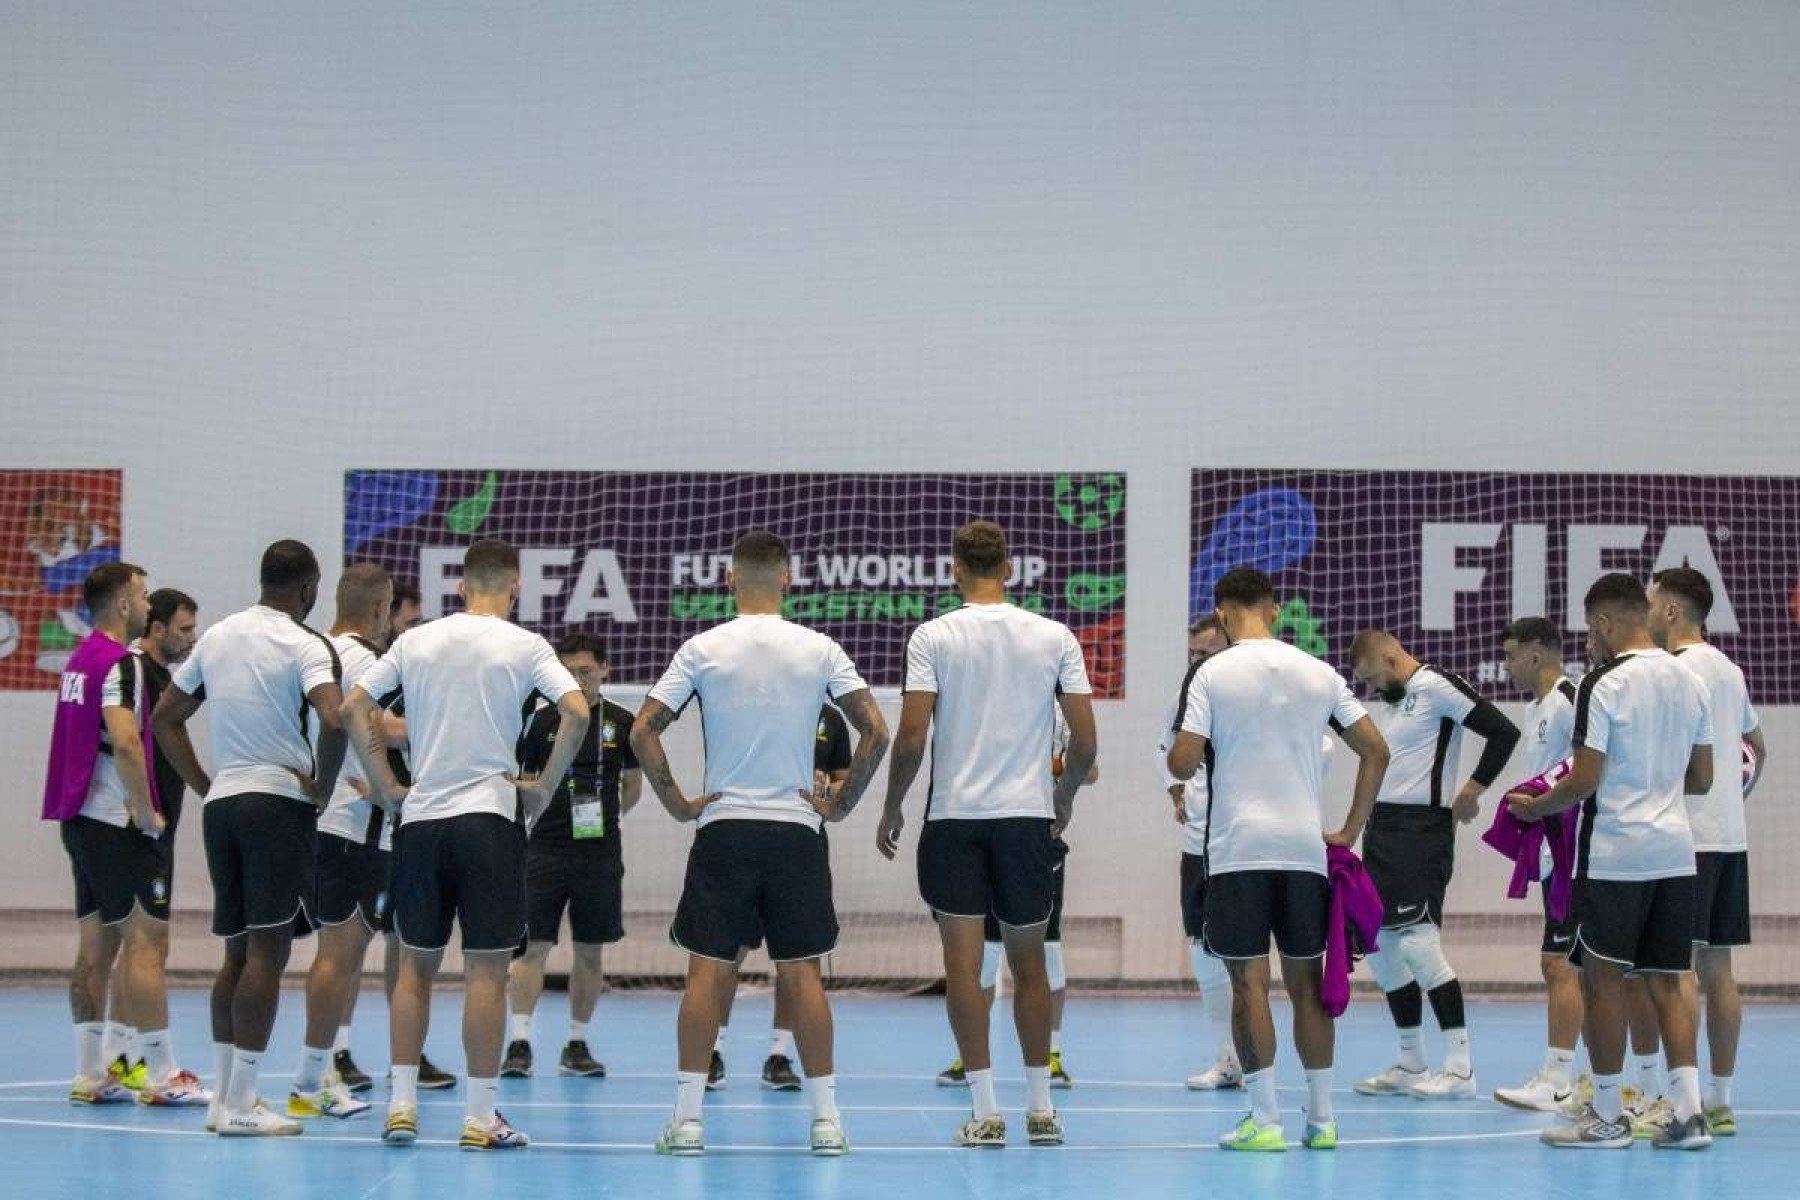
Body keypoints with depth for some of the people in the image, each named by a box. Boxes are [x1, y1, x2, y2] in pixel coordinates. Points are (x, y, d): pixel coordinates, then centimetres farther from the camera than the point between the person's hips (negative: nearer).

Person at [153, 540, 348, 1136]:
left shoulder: (216, 636, 13)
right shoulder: (304, 644, -9)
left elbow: (165, 717, 18)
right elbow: (333, 719, -24)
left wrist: (204, 786, 17)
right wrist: (321, 787, -10)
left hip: (221, 802, 7)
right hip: (279, 801, -7)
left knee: (238, 950, 14)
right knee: (268, 951, -6)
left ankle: (225, 1095, 15)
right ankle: (241, 1103, -8)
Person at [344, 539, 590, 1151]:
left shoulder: (415, 641, 8)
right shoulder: (523, 645, -2)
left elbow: (352, 707, 7)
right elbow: (576, 711, -13)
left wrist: (386, 787, 9)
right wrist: (543, 789, -4)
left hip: (419, 817, 3)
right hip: (489, 814, -3)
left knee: (415, 964, 12)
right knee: (486, 969, -1)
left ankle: (401, 1104, 9)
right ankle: (480, 1116, 0)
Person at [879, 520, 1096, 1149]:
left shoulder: (933, 637, -4)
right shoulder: (1055, 637, 2)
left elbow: (911, 736, -9)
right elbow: (1085, 738, 1)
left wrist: (893, 807, 5)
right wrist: (1064, 795, 19)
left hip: (953, 818, -2)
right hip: (1028, 816, 2)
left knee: (963, 966, 1)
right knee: (1030, 966, 12)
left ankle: (985, 1110, -2)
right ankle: (1040, 1109, 15)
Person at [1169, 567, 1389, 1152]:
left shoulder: (1213, 672, -4)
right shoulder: (1319, 673, 7)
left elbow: (1182, 762, -9)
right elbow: (1376, 750, 8)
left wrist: (1182, 755, 15)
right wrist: (1350, 831, 15)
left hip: (1238, 847, -3)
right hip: (1305, 847, 3)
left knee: (1249, 981, 0)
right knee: (1307, 982, 10)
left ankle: (1264, 1120, -3)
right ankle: (1322, 1119, 14)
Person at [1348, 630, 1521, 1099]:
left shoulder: (1436, 686, -10)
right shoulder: (1389, 702, 18)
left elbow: (1503, 731, -17)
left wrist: (1471, 792, -15)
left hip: (1422, 828, -10)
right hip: (1383, 828, 10)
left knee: (1419, 942, -13)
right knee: (1379, 946, 10)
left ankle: (1460, 1069, -6)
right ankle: (1411, 1066, 19)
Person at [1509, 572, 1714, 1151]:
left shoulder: (1604, 684, -12)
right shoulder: (1689, 681, 8)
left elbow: (1583, 782, -14)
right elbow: (1702, 779, 14)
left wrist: (1534, 807, 3)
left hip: (1614, 855, -6)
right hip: (1675, 851, 6)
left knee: (1603, 979, 3)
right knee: (1667, 981, 10)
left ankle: (1607, 1117, 8)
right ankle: (1689, 1111, 4)